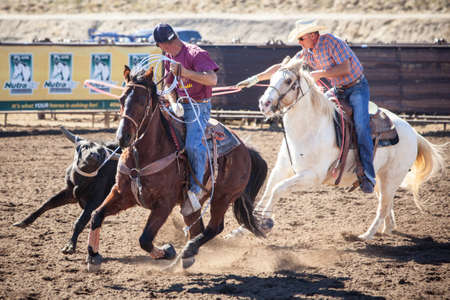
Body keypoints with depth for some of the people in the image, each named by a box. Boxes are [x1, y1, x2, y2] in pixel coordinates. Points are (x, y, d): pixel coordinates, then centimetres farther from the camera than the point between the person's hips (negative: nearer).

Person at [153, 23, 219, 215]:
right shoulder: (169, 57, 12)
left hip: (198, 107, -8)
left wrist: (184, 72, -34)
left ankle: (195, 190, -19)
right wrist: (173, 104, -1)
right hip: (180, 105, 8)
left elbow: (212, 79, -27)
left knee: (193, 145, -27)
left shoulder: (195, 54, -14)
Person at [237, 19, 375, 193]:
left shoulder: (331, 42, -19)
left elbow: (345, 68, -25)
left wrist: (318, 74, -27)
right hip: (338, 90, 8)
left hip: (357, 88, -8)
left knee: (360, 125, -24)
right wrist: (256, 79, 2)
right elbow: (282, 67, 6)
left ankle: (368, 174, -29)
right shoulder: (307, 53, 2)